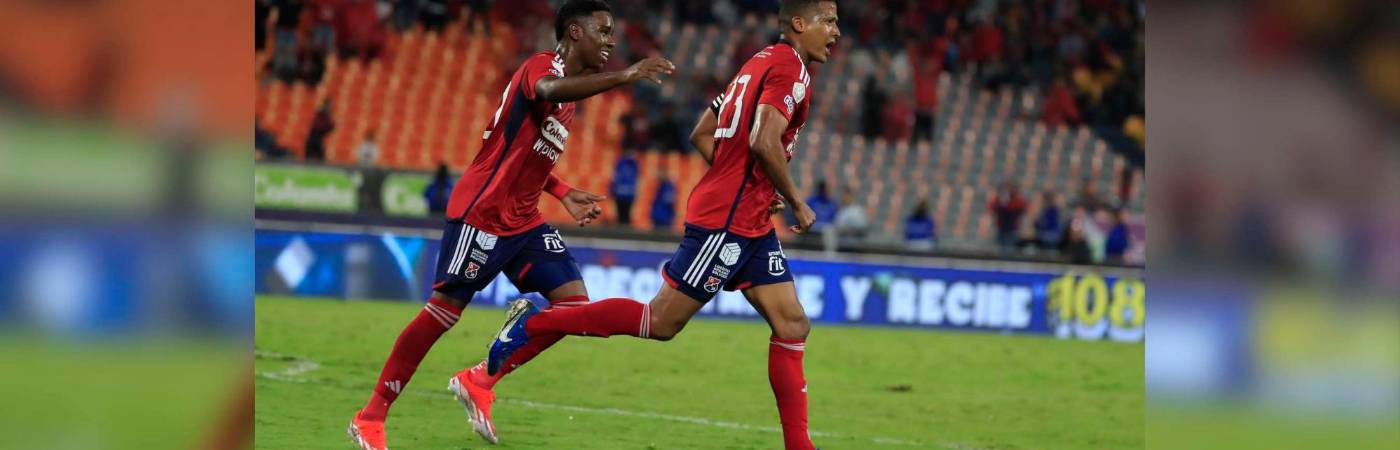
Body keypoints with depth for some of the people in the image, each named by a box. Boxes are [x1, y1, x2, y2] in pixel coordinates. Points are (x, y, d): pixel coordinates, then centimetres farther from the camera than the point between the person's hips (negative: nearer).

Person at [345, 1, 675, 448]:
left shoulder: (571, 91, 16)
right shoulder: (541, 66, -13)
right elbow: (548, 90, -40)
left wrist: (564, 194, 13)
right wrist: (624, 75, -49)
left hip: (523, 221, 9)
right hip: (482, 214, -9)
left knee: (573, 303, -4)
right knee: (444, 310, -4)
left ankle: (479, 382, 6)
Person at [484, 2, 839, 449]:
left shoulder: (760, 62, 18)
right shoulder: (790, 67, -12)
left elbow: (702, 134, 21)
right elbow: (764, 142, -25)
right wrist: (796, 202, -12)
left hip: (751, 224, 10)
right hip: (726, 222, -10)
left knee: (792, 324, 4)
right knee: (661, 322, -5)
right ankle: (534, 323, 3)